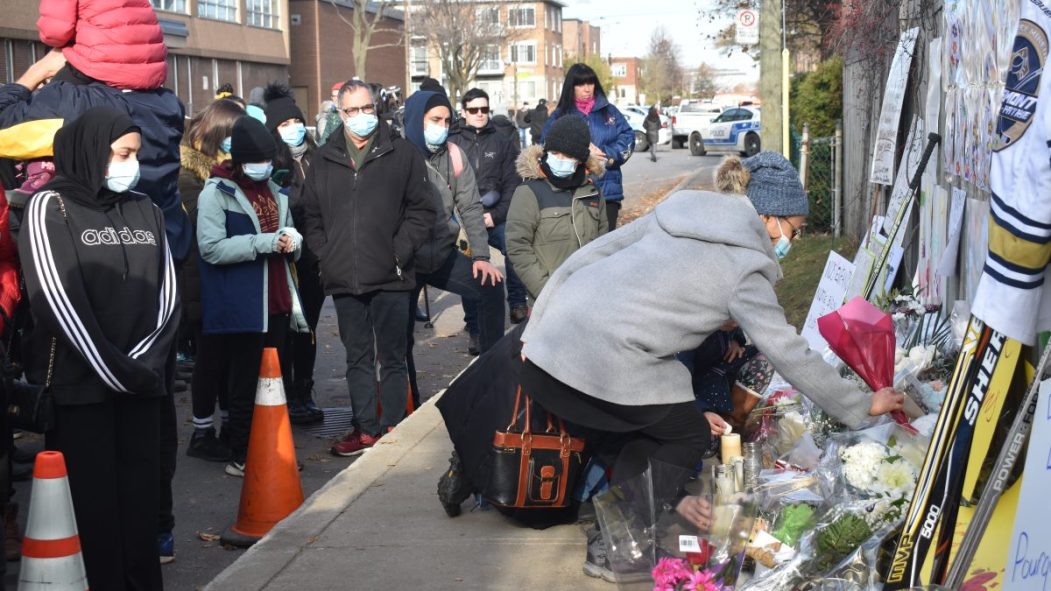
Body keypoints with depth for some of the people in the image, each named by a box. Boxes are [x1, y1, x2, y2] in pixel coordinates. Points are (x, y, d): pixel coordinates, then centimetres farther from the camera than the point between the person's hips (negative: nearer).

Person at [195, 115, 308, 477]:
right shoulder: (216, 193, -6)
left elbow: (289, 238, 26)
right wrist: (265, 243, -21)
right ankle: (241, 457, 10)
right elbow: (212, 247, -17)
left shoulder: (274, 192, 15)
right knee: (245, 386, -1)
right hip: (240, 307, -7)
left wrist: (292, 240, 0)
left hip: (277, 304, 7)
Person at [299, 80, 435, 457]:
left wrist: (400, 252, -9)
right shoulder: (324, 161, 9)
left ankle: (393, 429, 11)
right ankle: (365, 429, 18)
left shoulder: (402, 155, 1)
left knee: (392, 357, 4)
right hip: (343, 280, 3)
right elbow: (311, 217, 13)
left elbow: (422, 210, 0)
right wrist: (325, 256, 1)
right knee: (358, 358, 10)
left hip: (390, 278, -3)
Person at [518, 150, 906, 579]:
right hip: (605, 369, -7)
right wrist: (861, 407, 9)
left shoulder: (678, 213, 16)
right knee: (689, 436, 13)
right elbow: (790, 354, -1)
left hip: (547, 348, 7)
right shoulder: (742, 270, -3)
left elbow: (586, 257, 13)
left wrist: (536, 326, 16)